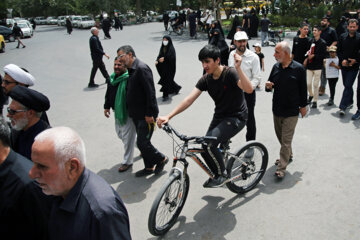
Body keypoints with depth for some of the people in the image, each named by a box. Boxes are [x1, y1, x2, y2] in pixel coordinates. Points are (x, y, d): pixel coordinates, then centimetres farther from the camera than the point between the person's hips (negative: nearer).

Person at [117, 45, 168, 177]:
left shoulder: (142, 68, -18)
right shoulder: (131, 70, 12)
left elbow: (150, 92, -22)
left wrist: (149, 113, -22)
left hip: (146, 115, -9)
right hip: (137, 114, 9)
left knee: (142, 142, -7)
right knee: (142, 142, 15)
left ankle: (161, 159, 16)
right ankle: (149, 167, 29)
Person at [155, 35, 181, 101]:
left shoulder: (171, 49, -12)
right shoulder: (162, 48, 8)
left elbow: (172, 58, -20)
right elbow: (159, 55, 7)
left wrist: (164, 59, -27)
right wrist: (157, 61, -12)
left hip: (169, 67, -7)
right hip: (163, 67, 7)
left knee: (166, 80, -7)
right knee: (169, 80, 17)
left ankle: (165, 95, 1)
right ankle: (176, 88, 41)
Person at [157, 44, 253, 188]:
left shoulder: (230, 73, -18)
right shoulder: (206, 79, -2)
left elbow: (249, 89, -33)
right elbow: (189, 99, -10)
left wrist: (238, 68, -42)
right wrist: (168, 116, -20)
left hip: (236, 117, -7)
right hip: (219, 117, 7)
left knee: (209, 144, -25)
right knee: (205, 150, 1)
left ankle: (221, 175, -2)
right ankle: (216, 175, 29)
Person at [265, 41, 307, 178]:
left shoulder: (298, 68, -11)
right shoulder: (276, 67, 2)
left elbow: (303, 89, -3)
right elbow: (270, 85, 11)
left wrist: (303, 106, 2)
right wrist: (268, 86, -13)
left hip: (291, 112, -5)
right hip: (277, 109, 5)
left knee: (286, 141, -3)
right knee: (280, 136, 19)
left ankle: (281, 168, 3)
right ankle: (288, 156, 41)